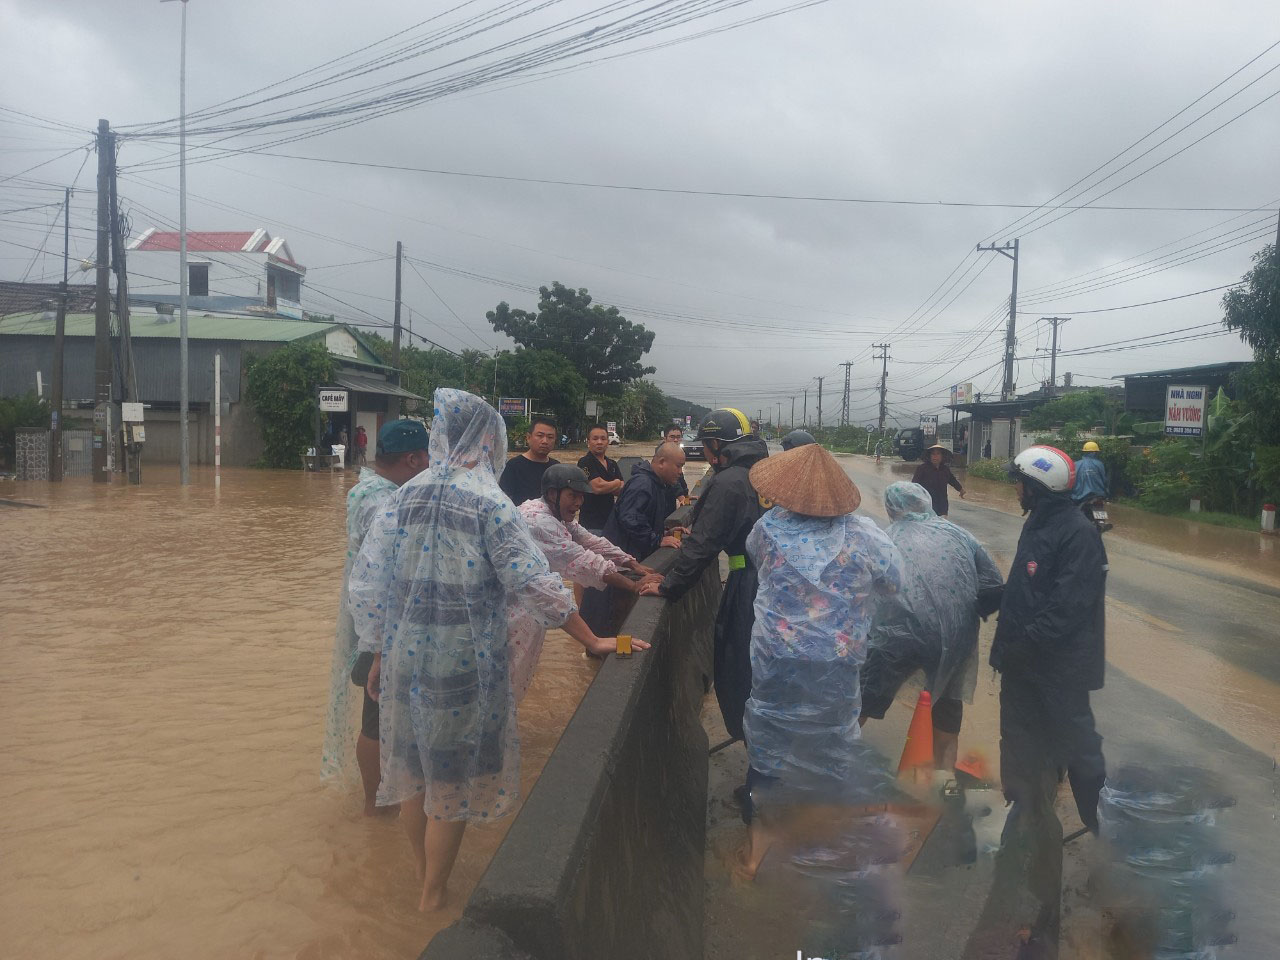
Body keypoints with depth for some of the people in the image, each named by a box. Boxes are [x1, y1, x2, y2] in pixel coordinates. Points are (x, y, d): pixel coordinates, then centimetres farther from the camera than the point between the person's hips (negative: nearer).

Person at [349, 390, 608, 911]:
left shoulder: (404, 496, 1)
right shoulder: (489, 502, -14)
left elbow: (367, 582, 2)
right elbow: (534, 583, -18)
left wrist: (378, 655, 12)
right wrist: (593, 641, -10)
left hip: (404, 654, 5)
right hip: (463, 662, -5)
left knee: (413, 763, 21)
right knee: (452, 772, 13)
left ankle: (423, 869, 41)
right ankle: (435, 892, 28)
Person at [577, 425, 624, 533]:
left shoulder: (612, 464, 16)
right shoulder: (585, 463, -7)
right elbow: (597, 487, -19)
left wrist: (606, 486, -11)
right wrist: (616, 483, -1)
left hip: (610, 521, 7)